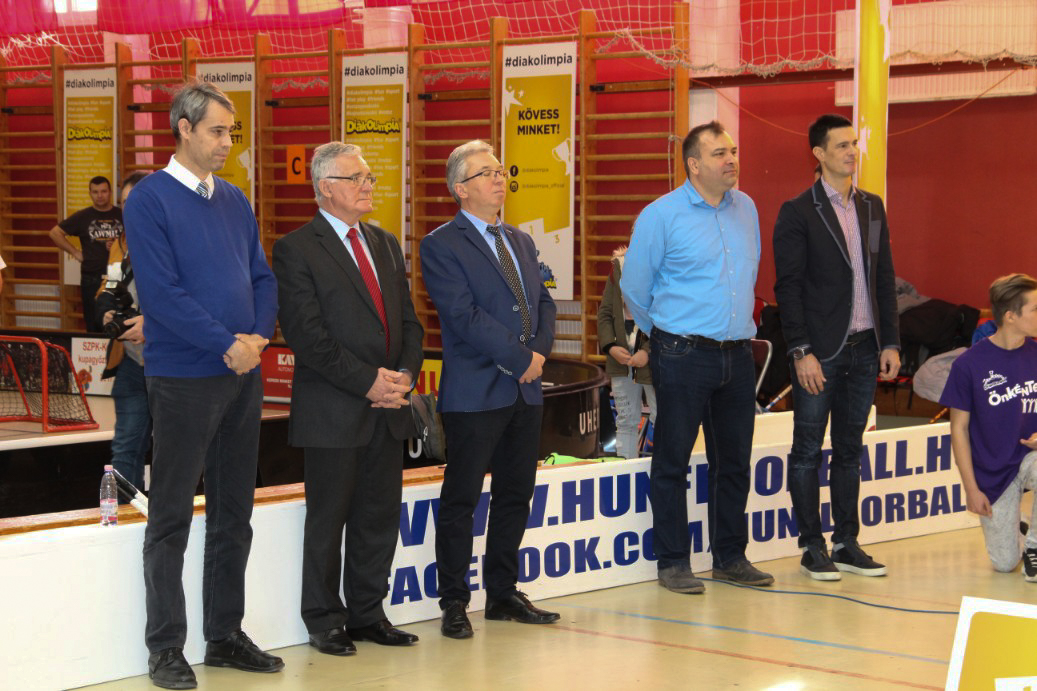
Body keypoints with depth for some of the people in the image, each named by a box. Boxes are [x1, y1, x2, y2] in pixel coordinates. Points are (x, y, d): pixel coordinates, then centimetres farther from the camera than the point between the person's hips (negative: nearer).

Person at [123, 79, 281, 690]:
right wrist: (226, 344, -17)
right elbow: (161, 291, -16)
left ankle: (225, 636, 21)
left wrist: (258, 335, -6)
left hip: (243, 374, 7)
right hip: (183, 379, -7)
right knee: (172, 519, 0)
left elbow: (263, 277, 13)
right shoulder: (151, 199, -8)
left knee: (234, 514, 12)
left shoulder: (234, 201, 12)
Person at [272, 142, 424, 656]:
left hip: (388, 408, 6)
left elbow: (409, 322, 15)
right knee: (328, 520, 3)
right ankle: (325, 621, 14)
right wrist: (367, 381, -16)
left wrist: (404, 376, -3)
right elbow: (306, 334, -14)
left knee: (380, 517, 10)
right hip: (333, 411, -6)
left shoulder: (386, 245, 16)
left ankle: (367, 614, 22)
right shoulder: (296, 250, -6)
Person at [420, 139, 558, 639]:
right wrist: (520, 358, -15)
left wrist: (539, 350, -5)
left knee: (515, 496, 12)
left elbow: (544, 303, 15)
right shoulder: (441, 246, -7)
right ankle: (454, 603, 7)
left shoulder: (520, 241, 17)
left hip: (525, 391, 7)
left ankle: (502, 594, 22)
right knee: (461, 500, -1)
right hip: (475, 392, -7)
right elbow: (464, 315, -16)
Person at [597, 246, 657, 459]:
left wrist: (649, 352, -18)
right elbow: (605, 312, 10)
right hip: (621, 357, 5)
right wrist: (610, 346, -5)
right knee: (625, 421, 11)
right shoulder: (619, 266, 6)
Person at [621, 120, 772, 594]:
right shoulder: (661, 216, -7)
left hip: (737, 355, 5)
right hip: (683, 357, -5)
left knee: (734, 461, 11)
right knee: (672, 462, 1)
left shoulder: (746, 209, 10)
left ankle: (730, 557, 21)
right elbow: (635, 288, 2)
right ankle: (673, 563, 9)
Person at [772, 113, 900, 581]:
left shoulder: (872, 207, 12)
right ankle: (812, 548, 10)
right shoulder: (798, 213, -6)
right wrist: (802, 351, -15)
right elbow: (788, 287, -9)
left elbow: (885, 278, 13)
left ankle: (847, 544, 19)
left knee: (850, 450, 12)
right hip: (820, 351, -6)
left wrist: (890, 342, 7)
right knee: (808, 451, 2)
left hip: (863, 349, 6)